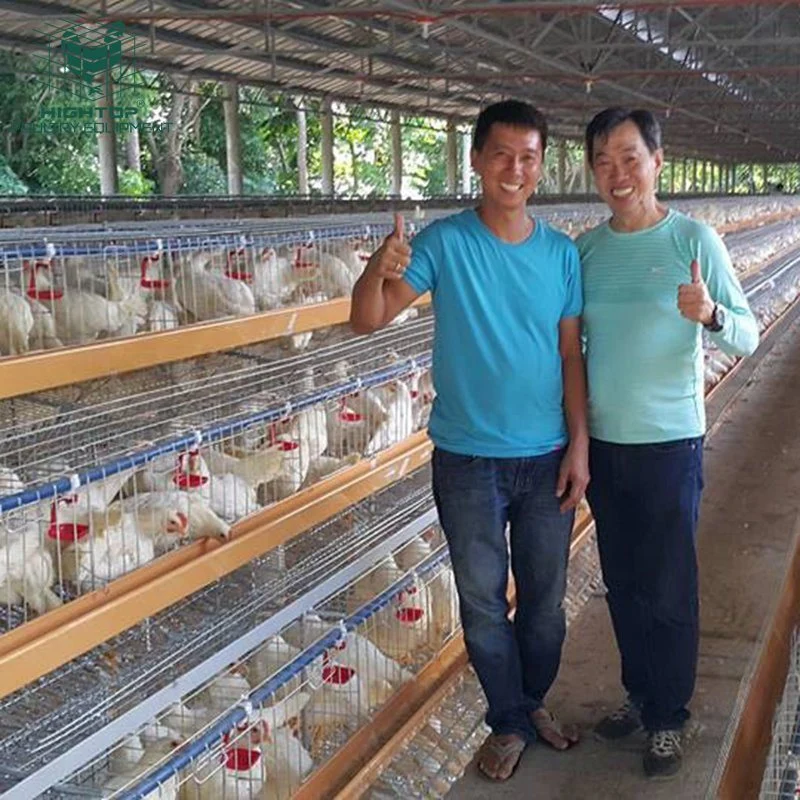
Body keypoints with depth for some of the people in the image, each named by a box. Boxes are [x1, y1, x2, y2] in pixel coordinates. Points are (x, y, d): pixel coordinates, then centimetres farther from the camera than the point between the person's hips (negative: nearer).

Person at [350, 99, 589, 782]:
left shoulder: (562, 254, 0)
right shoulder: (444, 242, -9)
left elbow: (571, 356, 3)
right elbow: (367, 320, -15)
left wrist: (579, 446, -3)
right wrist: (379, 272, -36)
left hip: (547, 459, 2)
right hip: (467, 462, -2)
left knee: (546, 600, 15)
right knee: (484, 603, 10)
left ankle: (535, 701, 38)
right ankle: (510, 722, 29)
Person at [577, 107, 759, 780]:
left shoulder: (694, 239, -10)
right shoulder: (586, 249, 3)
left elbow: (748, 338, -11)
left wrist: (710, 315, -33)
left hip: (670, 444, -4)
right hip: (602, 442, 4)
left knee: (669, 591, 4)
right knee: (623, 584, 16)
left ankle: (669, 719, 21)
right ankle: (640, 696, 34)